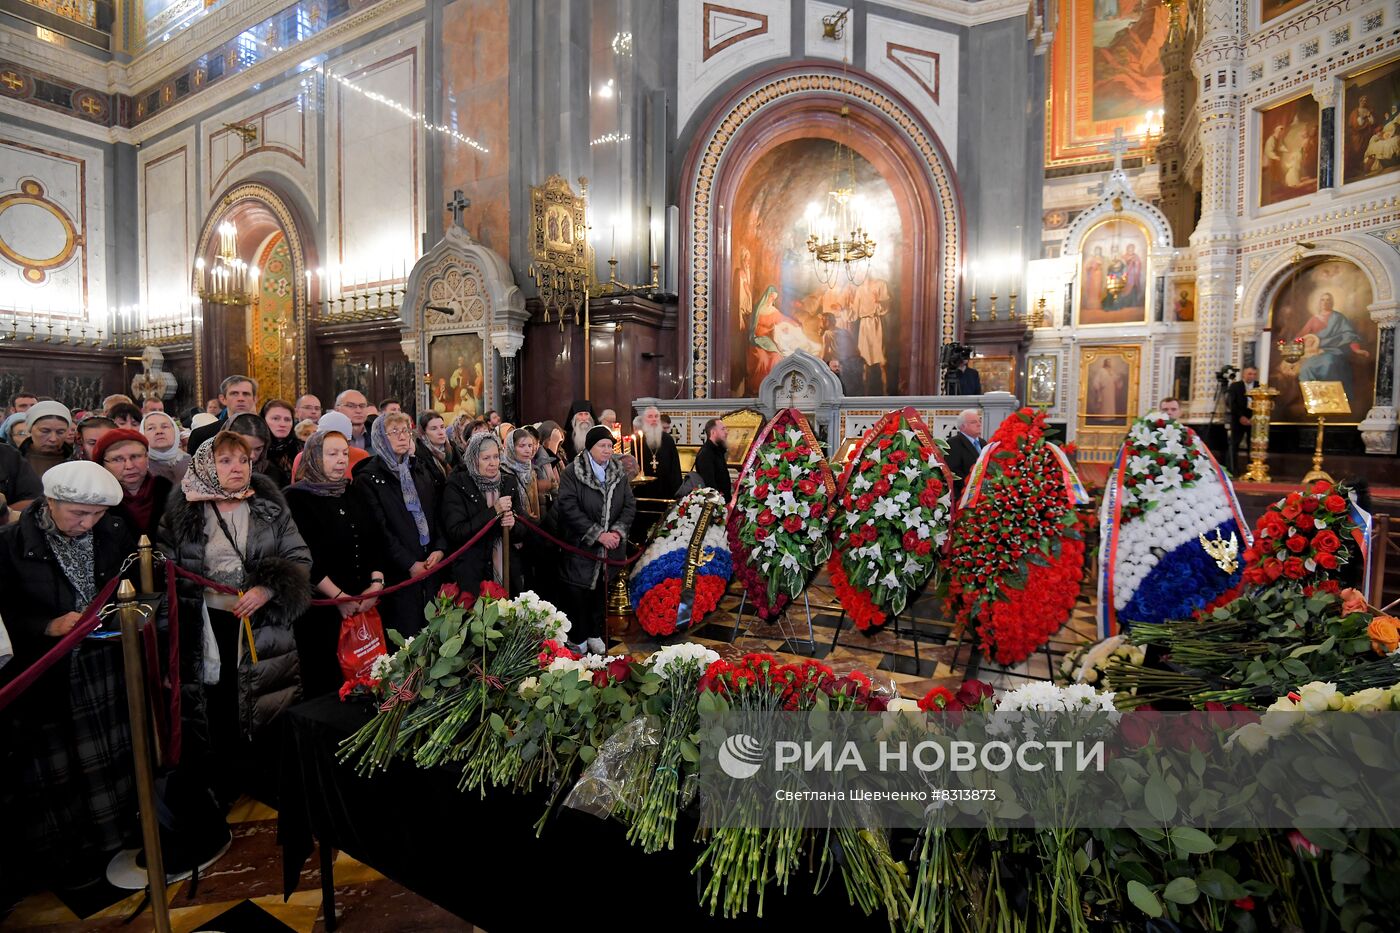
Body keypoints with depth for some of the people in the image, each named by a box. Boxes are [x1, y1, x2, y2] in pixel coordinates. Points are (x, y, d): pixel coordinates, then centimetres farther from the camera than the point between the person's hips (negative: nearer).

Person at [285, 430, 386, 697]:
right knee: (325, 683, 6)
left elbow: (376, 542, 9)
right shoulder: (297, 498, -6)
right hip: (321, 609, -5)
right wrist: (338, 597, -15)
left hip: (364, 605, 5)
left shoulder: (353, 495, 12)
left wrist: (376, 583, -5)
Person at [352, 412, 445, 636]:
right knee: (406, 636, 1)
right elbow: (380, 529, -10)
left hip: (431, 565, 5)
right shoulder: (368, 478, -4)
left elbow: (436, 513, 11)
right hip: (399, 573, -5)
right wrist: (410, 564, -12)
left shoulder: (421, 470, 13)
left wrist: (439, 548, -3)